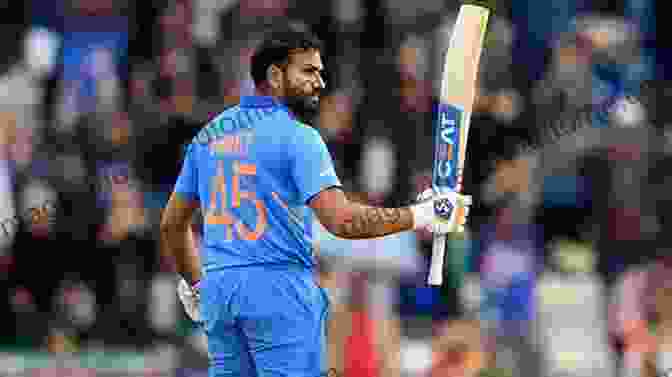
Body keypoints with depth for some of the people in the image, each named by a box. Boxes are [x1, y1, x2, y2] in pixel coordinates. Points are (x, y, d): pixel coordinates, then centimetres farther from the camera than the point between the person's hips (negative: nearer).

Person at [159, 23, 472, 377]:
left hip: (218, 292, 7)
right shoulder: (297, 136, -8)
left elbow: (171, 224, 19)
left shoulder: (208, 134, 13)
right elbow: (342, 220, -19)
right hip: (279, 289, -7)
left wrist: (194, 284, 33)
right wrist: (421, 216, -12)